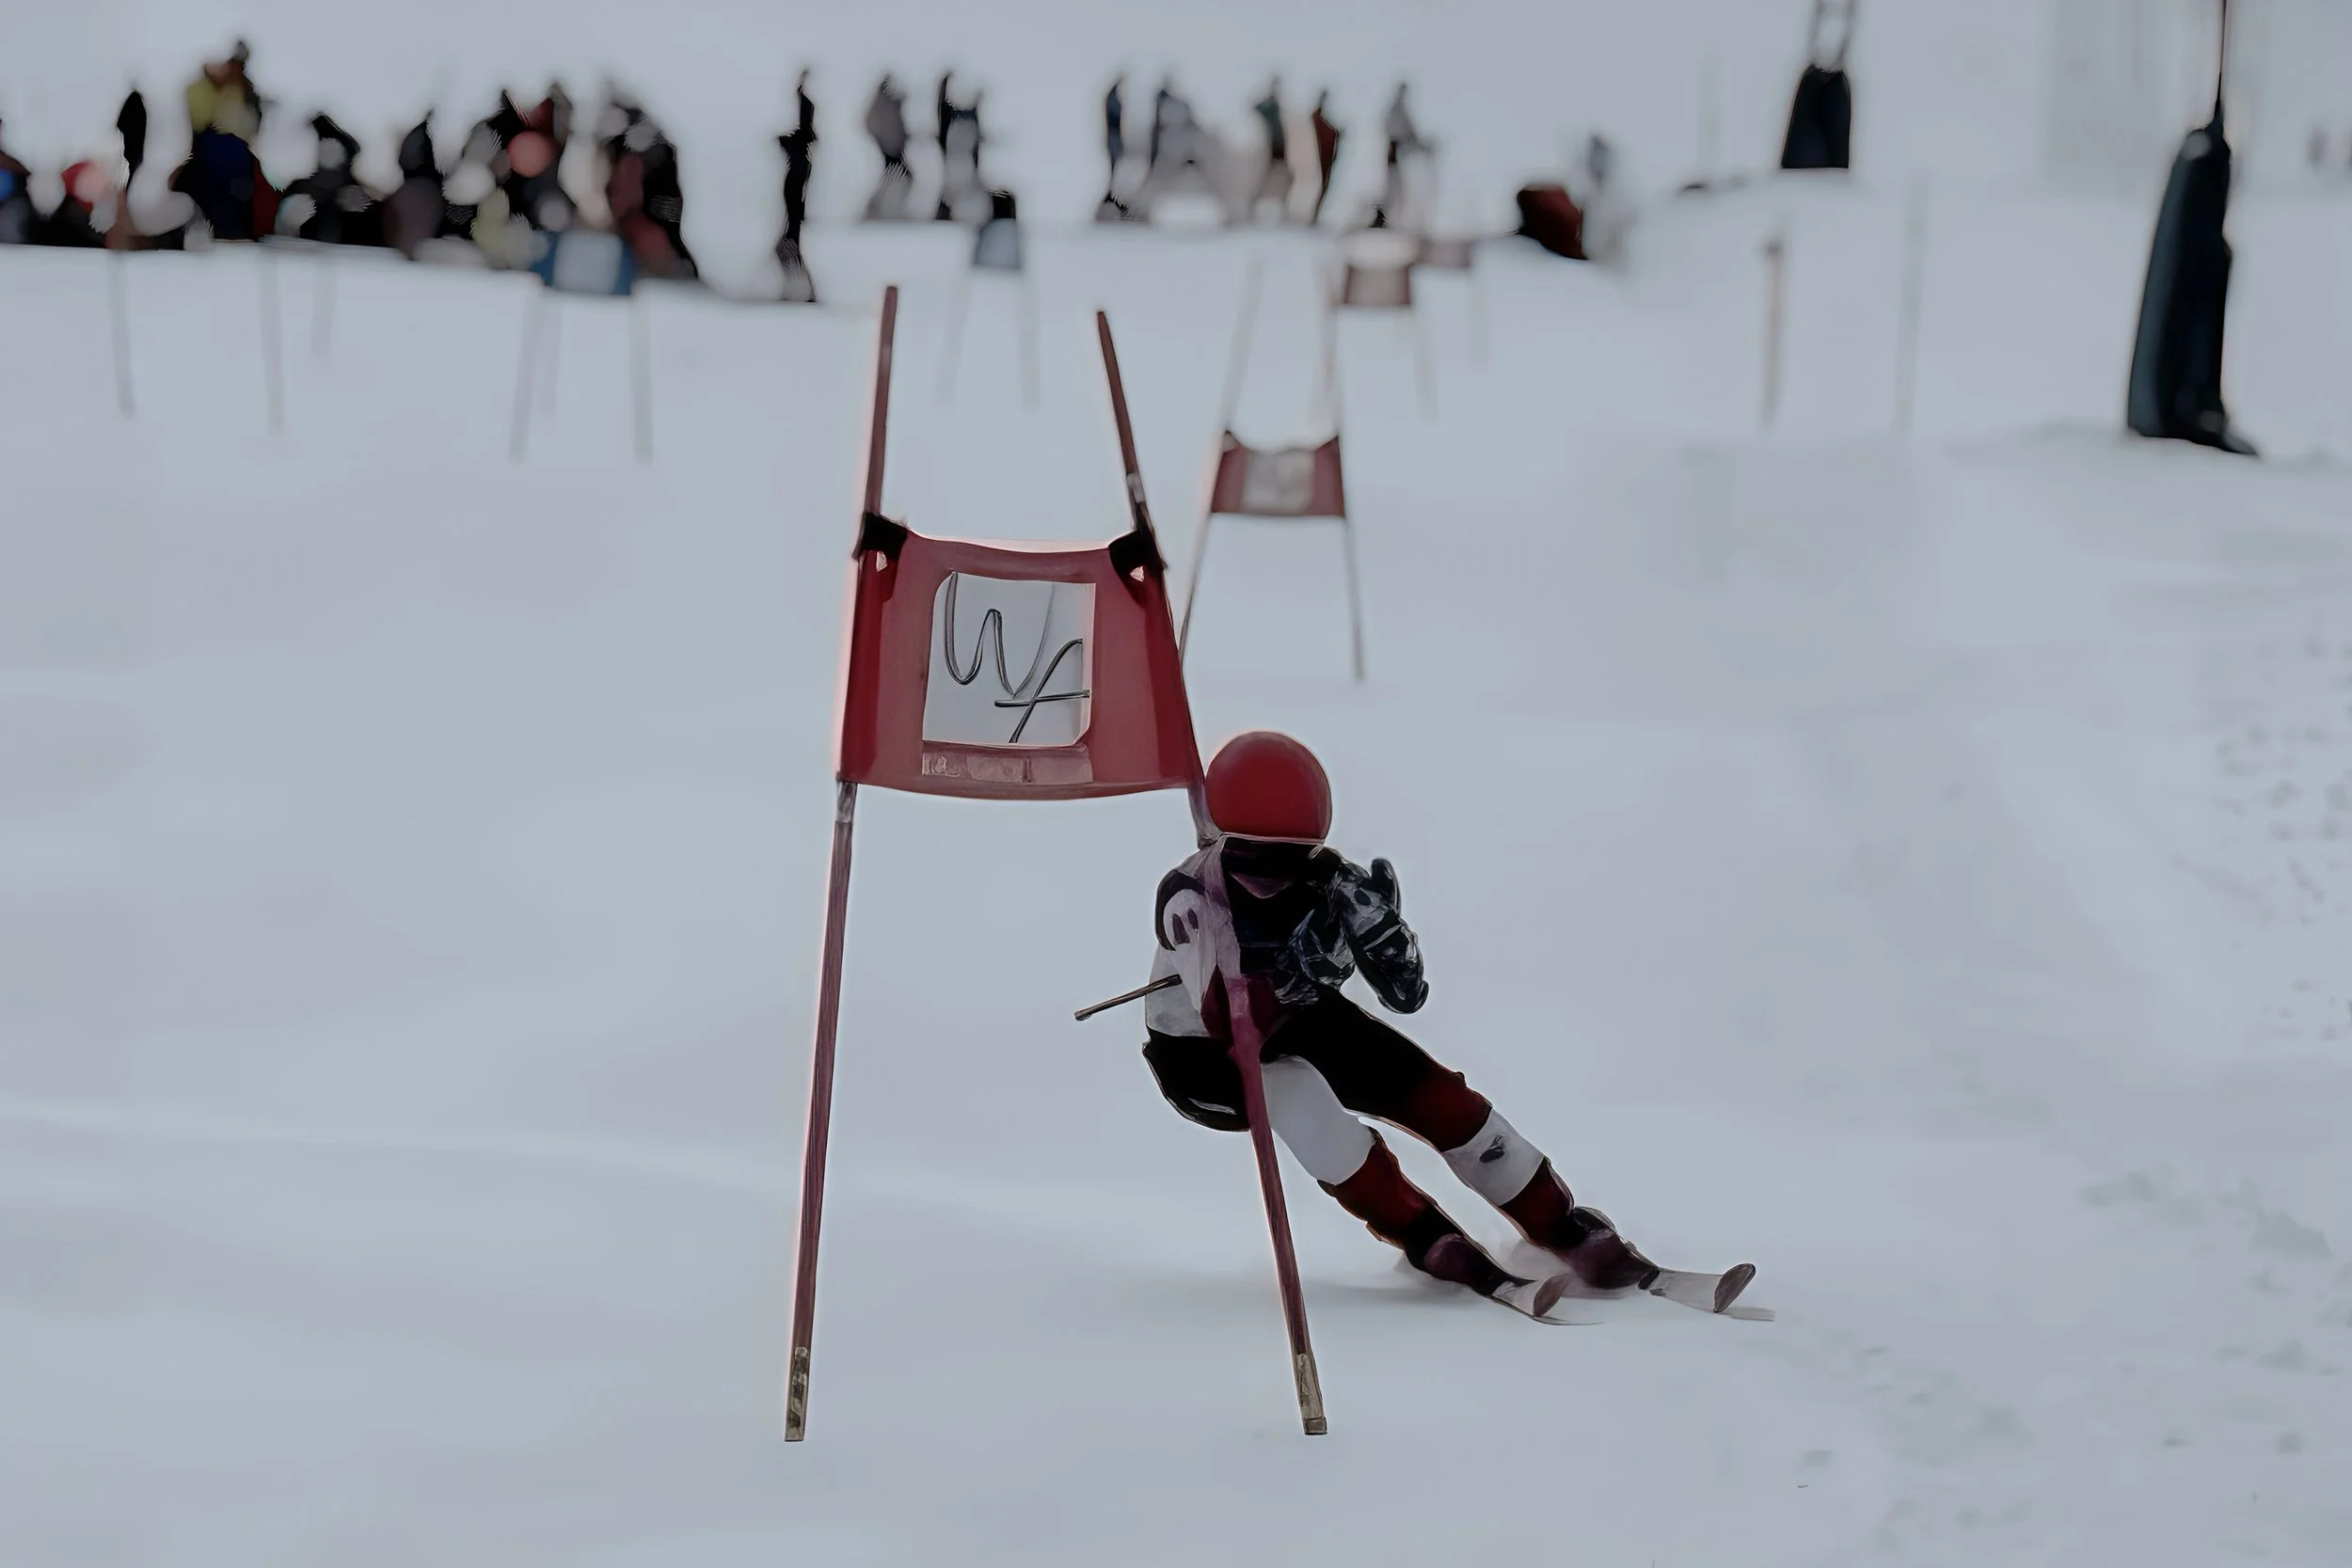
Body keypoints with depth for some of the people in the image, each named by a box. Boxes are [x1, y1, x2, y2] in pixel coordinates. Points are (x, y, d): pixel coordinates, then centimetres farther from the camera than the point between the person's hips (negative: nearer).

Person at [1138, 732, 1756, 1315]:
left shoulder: (1327, 881, -19)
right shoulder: (1189, 895, -32)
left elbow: (1405, 995, -14)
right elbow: (1223, 1021, -42)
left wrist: (1377, 923, -32)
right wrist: (1298, 974, -56)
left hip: (1298, 1027, 4)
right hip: (1200, 1059, -4)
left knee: (1432, 1091, -12)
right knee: (1292, 1088, -34)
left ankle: (1577, 1236, -2)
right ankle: (1431, 1243, -27)